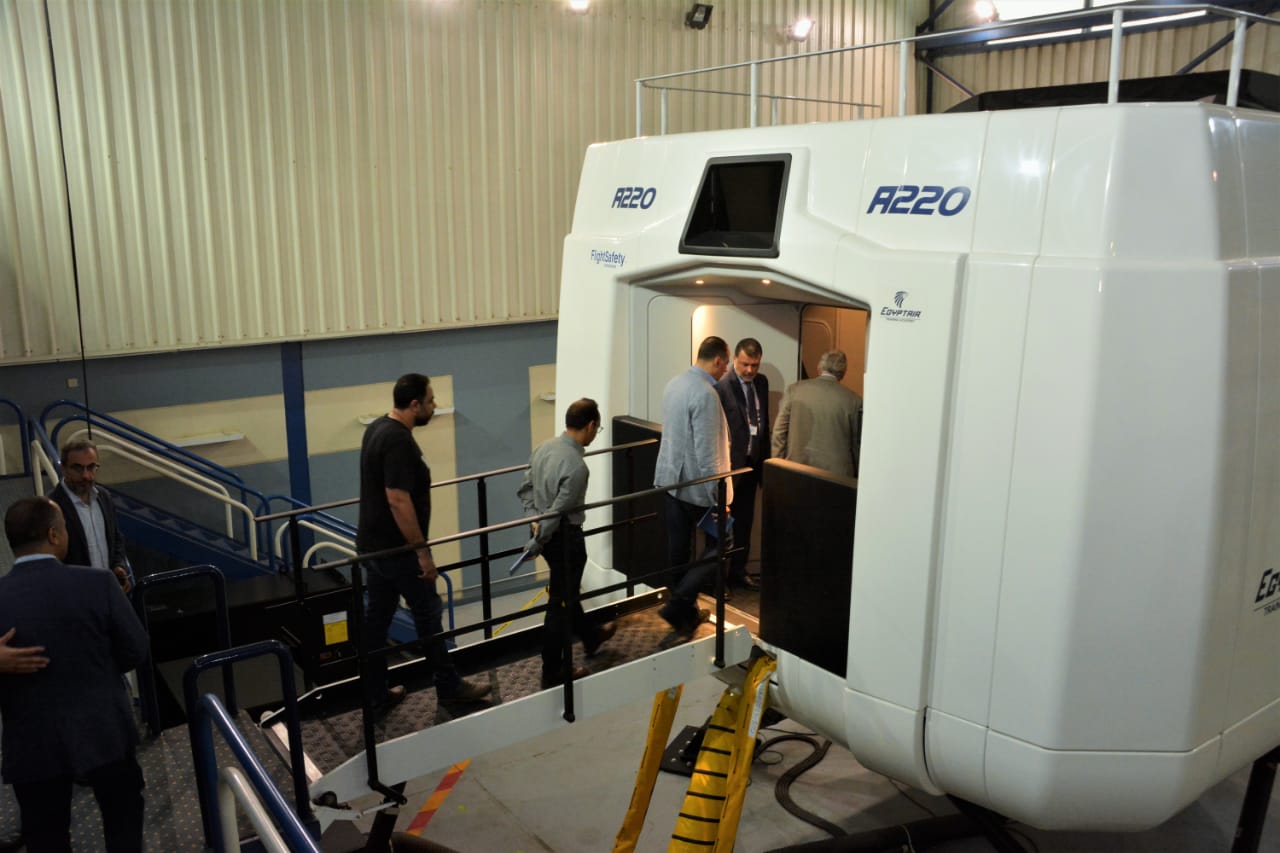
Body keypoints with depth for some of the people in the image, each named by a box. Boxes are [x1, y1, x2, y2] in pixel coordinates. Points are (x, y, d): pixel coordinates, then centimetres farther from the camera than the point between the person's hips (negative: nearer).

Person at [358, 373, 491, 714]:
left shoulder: (377, 428, 7)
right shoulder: (399, 441, -24)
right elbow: (398, 501, -27)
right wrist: (423, 553, -22)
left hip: (371, 543, 9)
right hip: (397, 549, -9)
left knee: (376, 618, 14)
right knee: (428, 614, 6)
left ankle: (377, 696, 23)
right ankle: (449, 687, 21)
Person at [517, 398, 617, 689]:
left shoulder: (545, 447, -1)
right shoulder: (576, 467, -27)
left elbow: (525, 489, 7)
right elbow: (558, 512, -25)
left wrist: (535, 520, 1)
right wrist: (536, 544, -14)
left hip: (548, 534, 9)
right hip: (565, 537, -9)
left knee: (566, 590, 27)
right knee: (560, 602, 4)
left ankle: (590, 636, 51)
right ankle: (553, 673, 17)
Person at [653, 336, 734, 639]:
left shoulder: (673, 384, 6)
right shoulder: (705, 394, -21)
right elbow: (707, 452, -23)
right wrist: (718, 496, -16)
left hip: (670, 479, 8)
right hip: (698, 486, -8)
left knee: (678, 548, 14)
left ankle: (686, 612, 26)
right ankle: (678, 605, 1)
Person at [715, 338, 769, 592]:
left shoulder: (762, 382, 7)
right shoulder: (721, 386, -16)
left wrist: (766, 457, 13)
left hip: (753, 463, 7)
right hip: (729, 464, -7)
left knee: (744, 521, 16)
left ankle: (738, 571, 29)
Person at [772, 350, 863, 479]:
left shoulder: (795, 390, -1)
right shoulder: (853, 400, -4)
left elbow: (779, 431, 1)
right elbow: (857, 443, 4)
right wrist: (855, 477, 16)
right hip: (836, 473, -1)